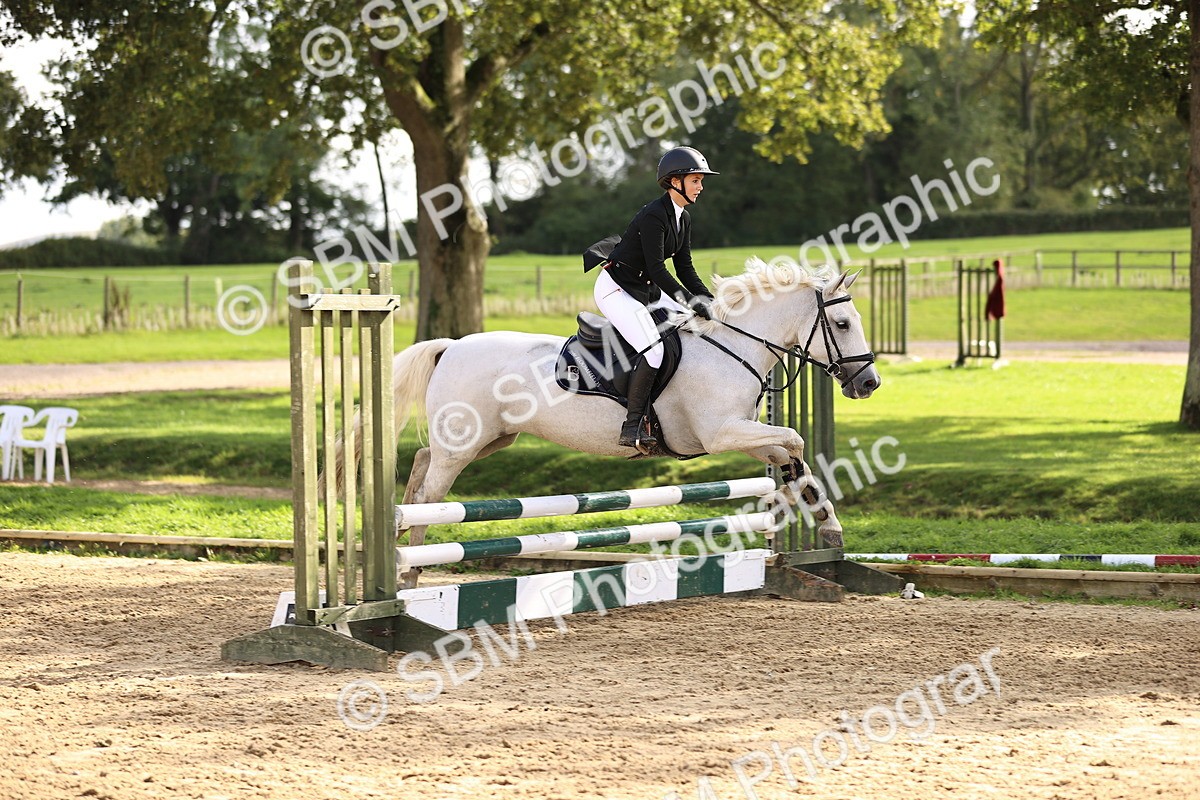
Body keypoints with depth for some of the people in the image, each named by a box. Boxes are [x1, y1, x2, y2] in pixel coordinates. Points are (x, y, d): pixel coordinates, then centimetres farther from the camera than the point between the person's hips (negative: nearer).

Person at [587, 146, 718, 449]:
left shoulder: (683, 219, 8)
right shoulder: (653, 216, -21)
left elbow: (684, 268, 10)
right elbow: (657, 269, -25)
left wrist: (709, 301, -3)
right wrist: (693, 302, -24)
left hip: (646, 290, 10)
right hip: (616, 289, -10)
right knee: (654, 350, -26)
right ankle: (632, 428, -22)